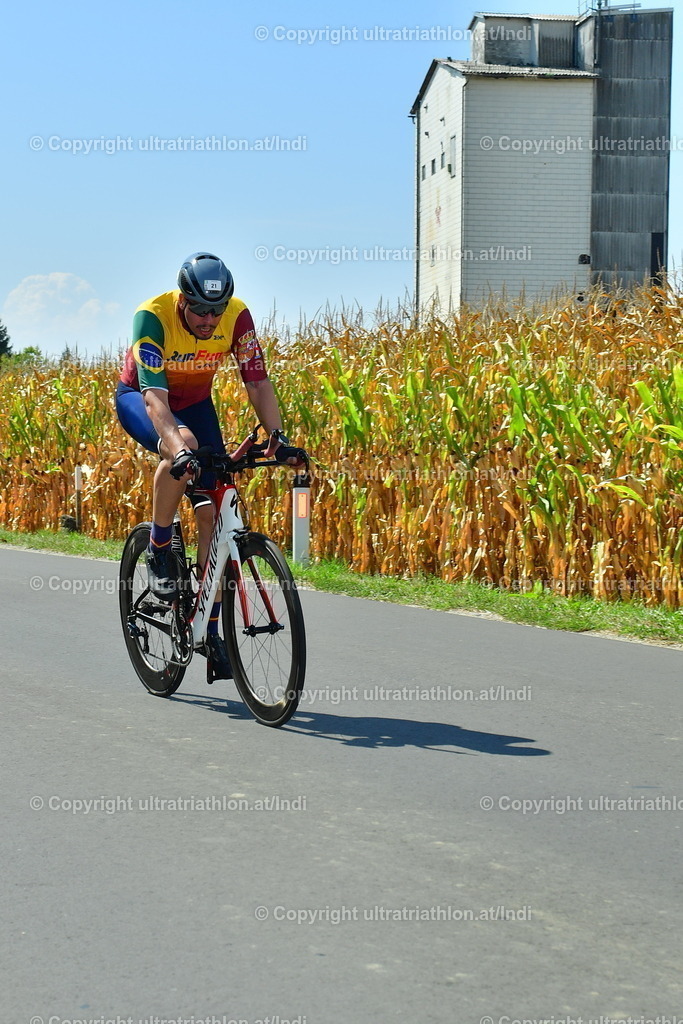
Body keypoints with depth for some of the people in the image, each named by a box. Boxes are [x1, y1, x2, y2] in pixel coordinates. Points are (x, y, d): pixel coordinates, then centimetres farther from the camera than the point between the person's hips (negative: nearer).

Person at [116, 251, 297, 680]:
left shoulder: (237, 316, -24)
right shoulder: (152, 318, -33)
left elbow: (258, 383, -21)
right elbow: (155, 397, -41)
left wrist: (279, 436, -36)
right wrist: (178, 445, -57)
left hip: (195, 403, 3)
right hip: (140, 398, -3)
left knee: (212, 511, -10)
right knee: (182, 445, -38)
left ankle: (212, 631, -4)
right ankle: (159, 549, -16)